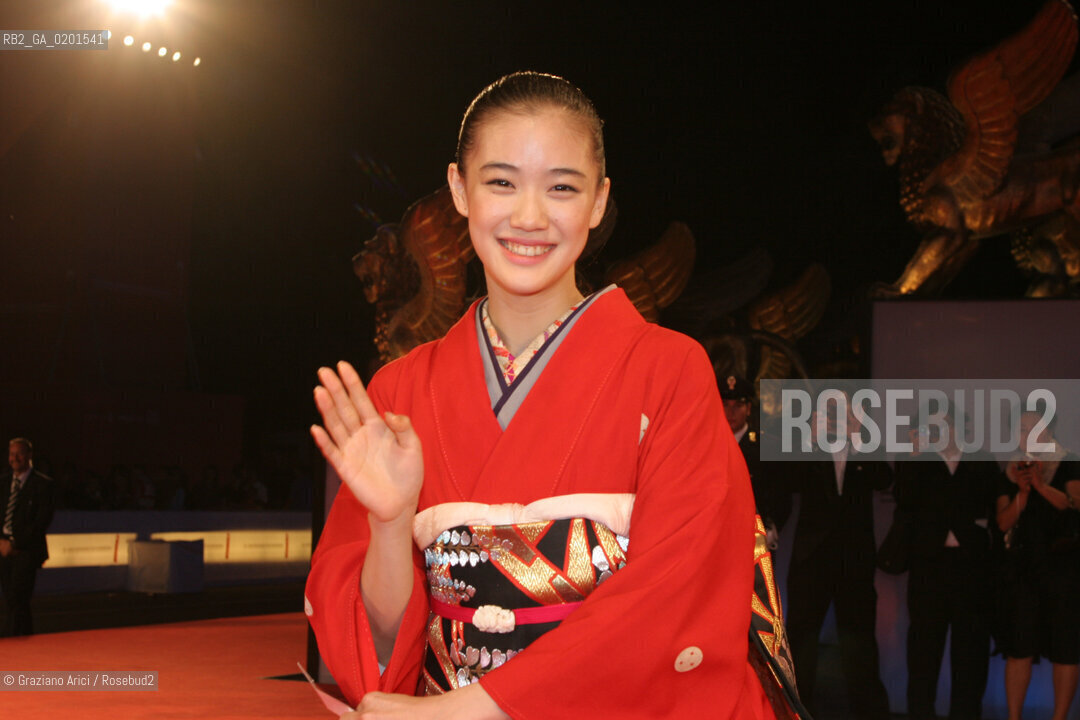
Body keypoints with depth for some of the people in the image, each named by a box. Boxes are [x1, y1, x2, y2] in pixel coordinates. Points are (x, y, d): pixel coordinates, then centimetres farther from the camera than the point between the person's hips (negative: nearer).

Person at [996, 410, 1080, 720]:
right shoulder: (1011, 473, 12)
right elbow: (1003, 522, 2)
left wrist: (1041, 485, -25)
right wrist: (1022, 491, -13)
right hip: (1022, 565, 3)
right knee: (1018, 647, 0)